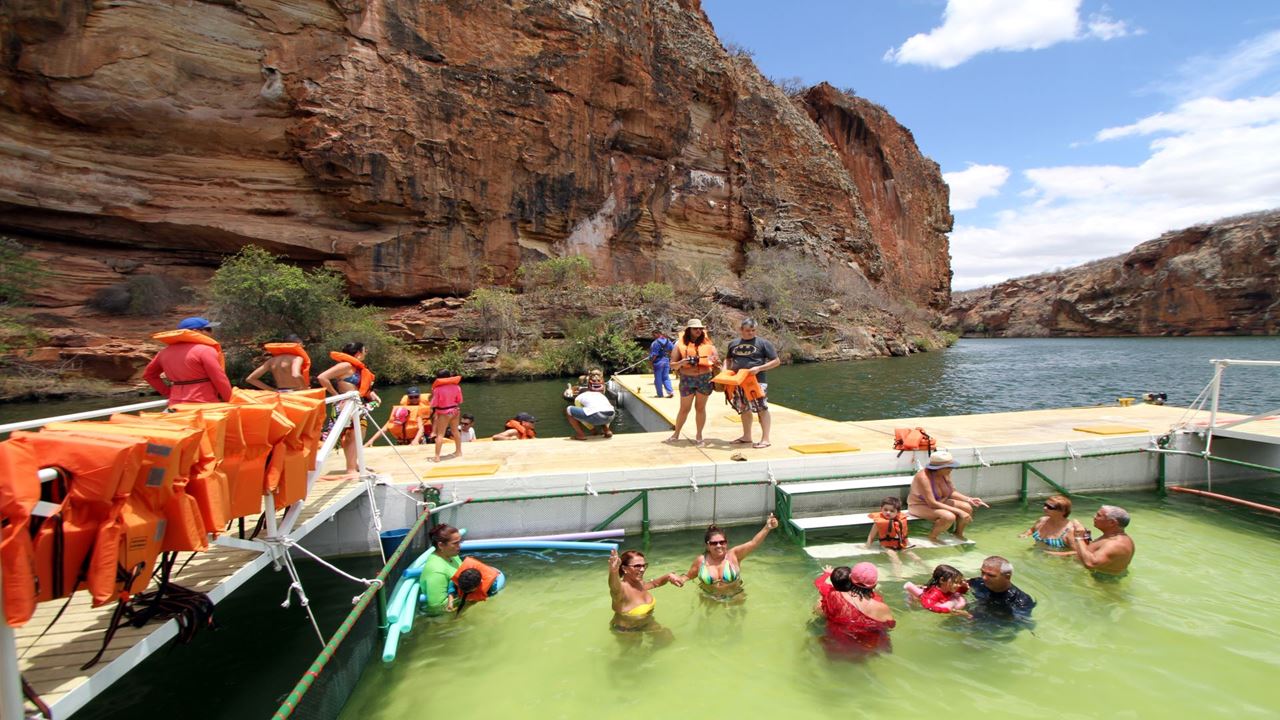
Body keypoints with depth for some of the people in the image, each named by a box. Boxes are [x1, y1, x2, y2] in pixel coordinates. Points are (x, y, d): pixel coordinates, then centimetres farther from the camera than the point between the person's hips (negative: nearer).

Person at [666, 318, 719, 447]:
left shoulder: (708, 343, 6)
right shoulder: (680, 344, 1)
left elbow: (716, 361, 12)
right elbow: (672, 364, 2)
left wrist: (715, 361, -11)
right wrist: (682, 362, -18)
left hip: (705, 378, 1)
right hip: (687, 379, -1)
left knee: (700, 408, 7)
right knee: (684, 408, 7)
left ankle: (699, 436, 18)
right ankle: (676, 434, 23)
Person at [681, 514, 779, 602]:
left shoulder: (734, 554, -14)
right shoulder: (701, 560, -9)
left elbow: (753, 543, -26)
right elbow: (688, 576, 4)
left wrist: (767, 528, -41)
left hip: (735, 598, -1)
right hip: (709, 599, 1)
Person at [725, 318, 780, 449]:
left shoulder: (763, 343, -2)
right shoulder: (733, 344, 12)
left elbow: (776, 361, -3)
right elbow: (728, 359, 28)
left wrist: (759, 368, -14)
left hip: (757, 381, -5)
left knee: (762, 409, -6)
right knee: (744, 410, 13)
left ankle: (765, 439, -1)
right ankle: (746, 437, 25)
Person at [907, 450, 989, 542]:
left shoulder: (945, 474, -9)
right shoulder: (923, 477, -32)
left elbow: (952, 492, 5)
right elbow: (932, 503, -33)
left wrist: (969, 499, -12)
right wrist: (958, 511, -32)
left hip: (939, 502, 8)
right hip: (920, 506, -8)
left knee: (967, 507, -9)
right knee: (949, 517, -31)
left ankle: (959, 533, 15)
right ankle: (932, 537, -5)